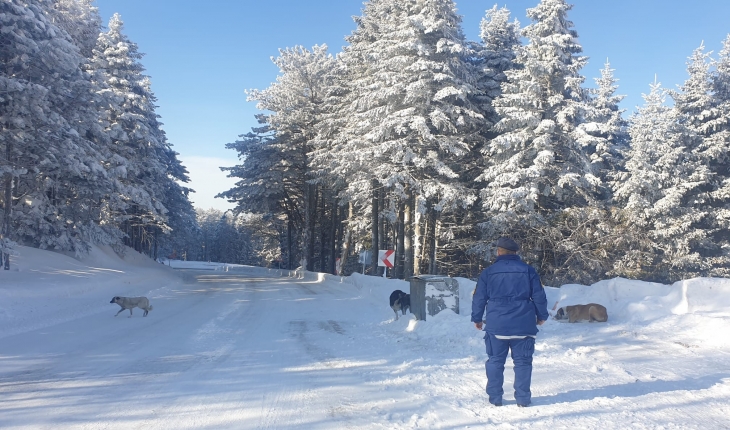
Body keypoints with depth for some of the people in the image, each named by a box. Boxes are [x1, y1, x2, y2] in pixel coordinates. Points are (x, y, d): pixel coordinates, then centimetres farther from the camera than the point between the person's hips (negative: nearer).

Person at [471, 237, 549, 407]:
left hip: (496, 325, 0)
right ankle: (523, 398, 10)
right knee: (522, 361, 9)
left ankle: (495, 398, 12)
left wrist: (477, 319, 16)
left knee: (495, 361, 9)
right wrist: (541, 316, 18)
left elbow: (479, 298, 4)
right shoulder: (528, 270, 3)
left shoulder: (488, 272, 1)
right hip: (523, 325, 1)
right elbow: (539, 296, 4)